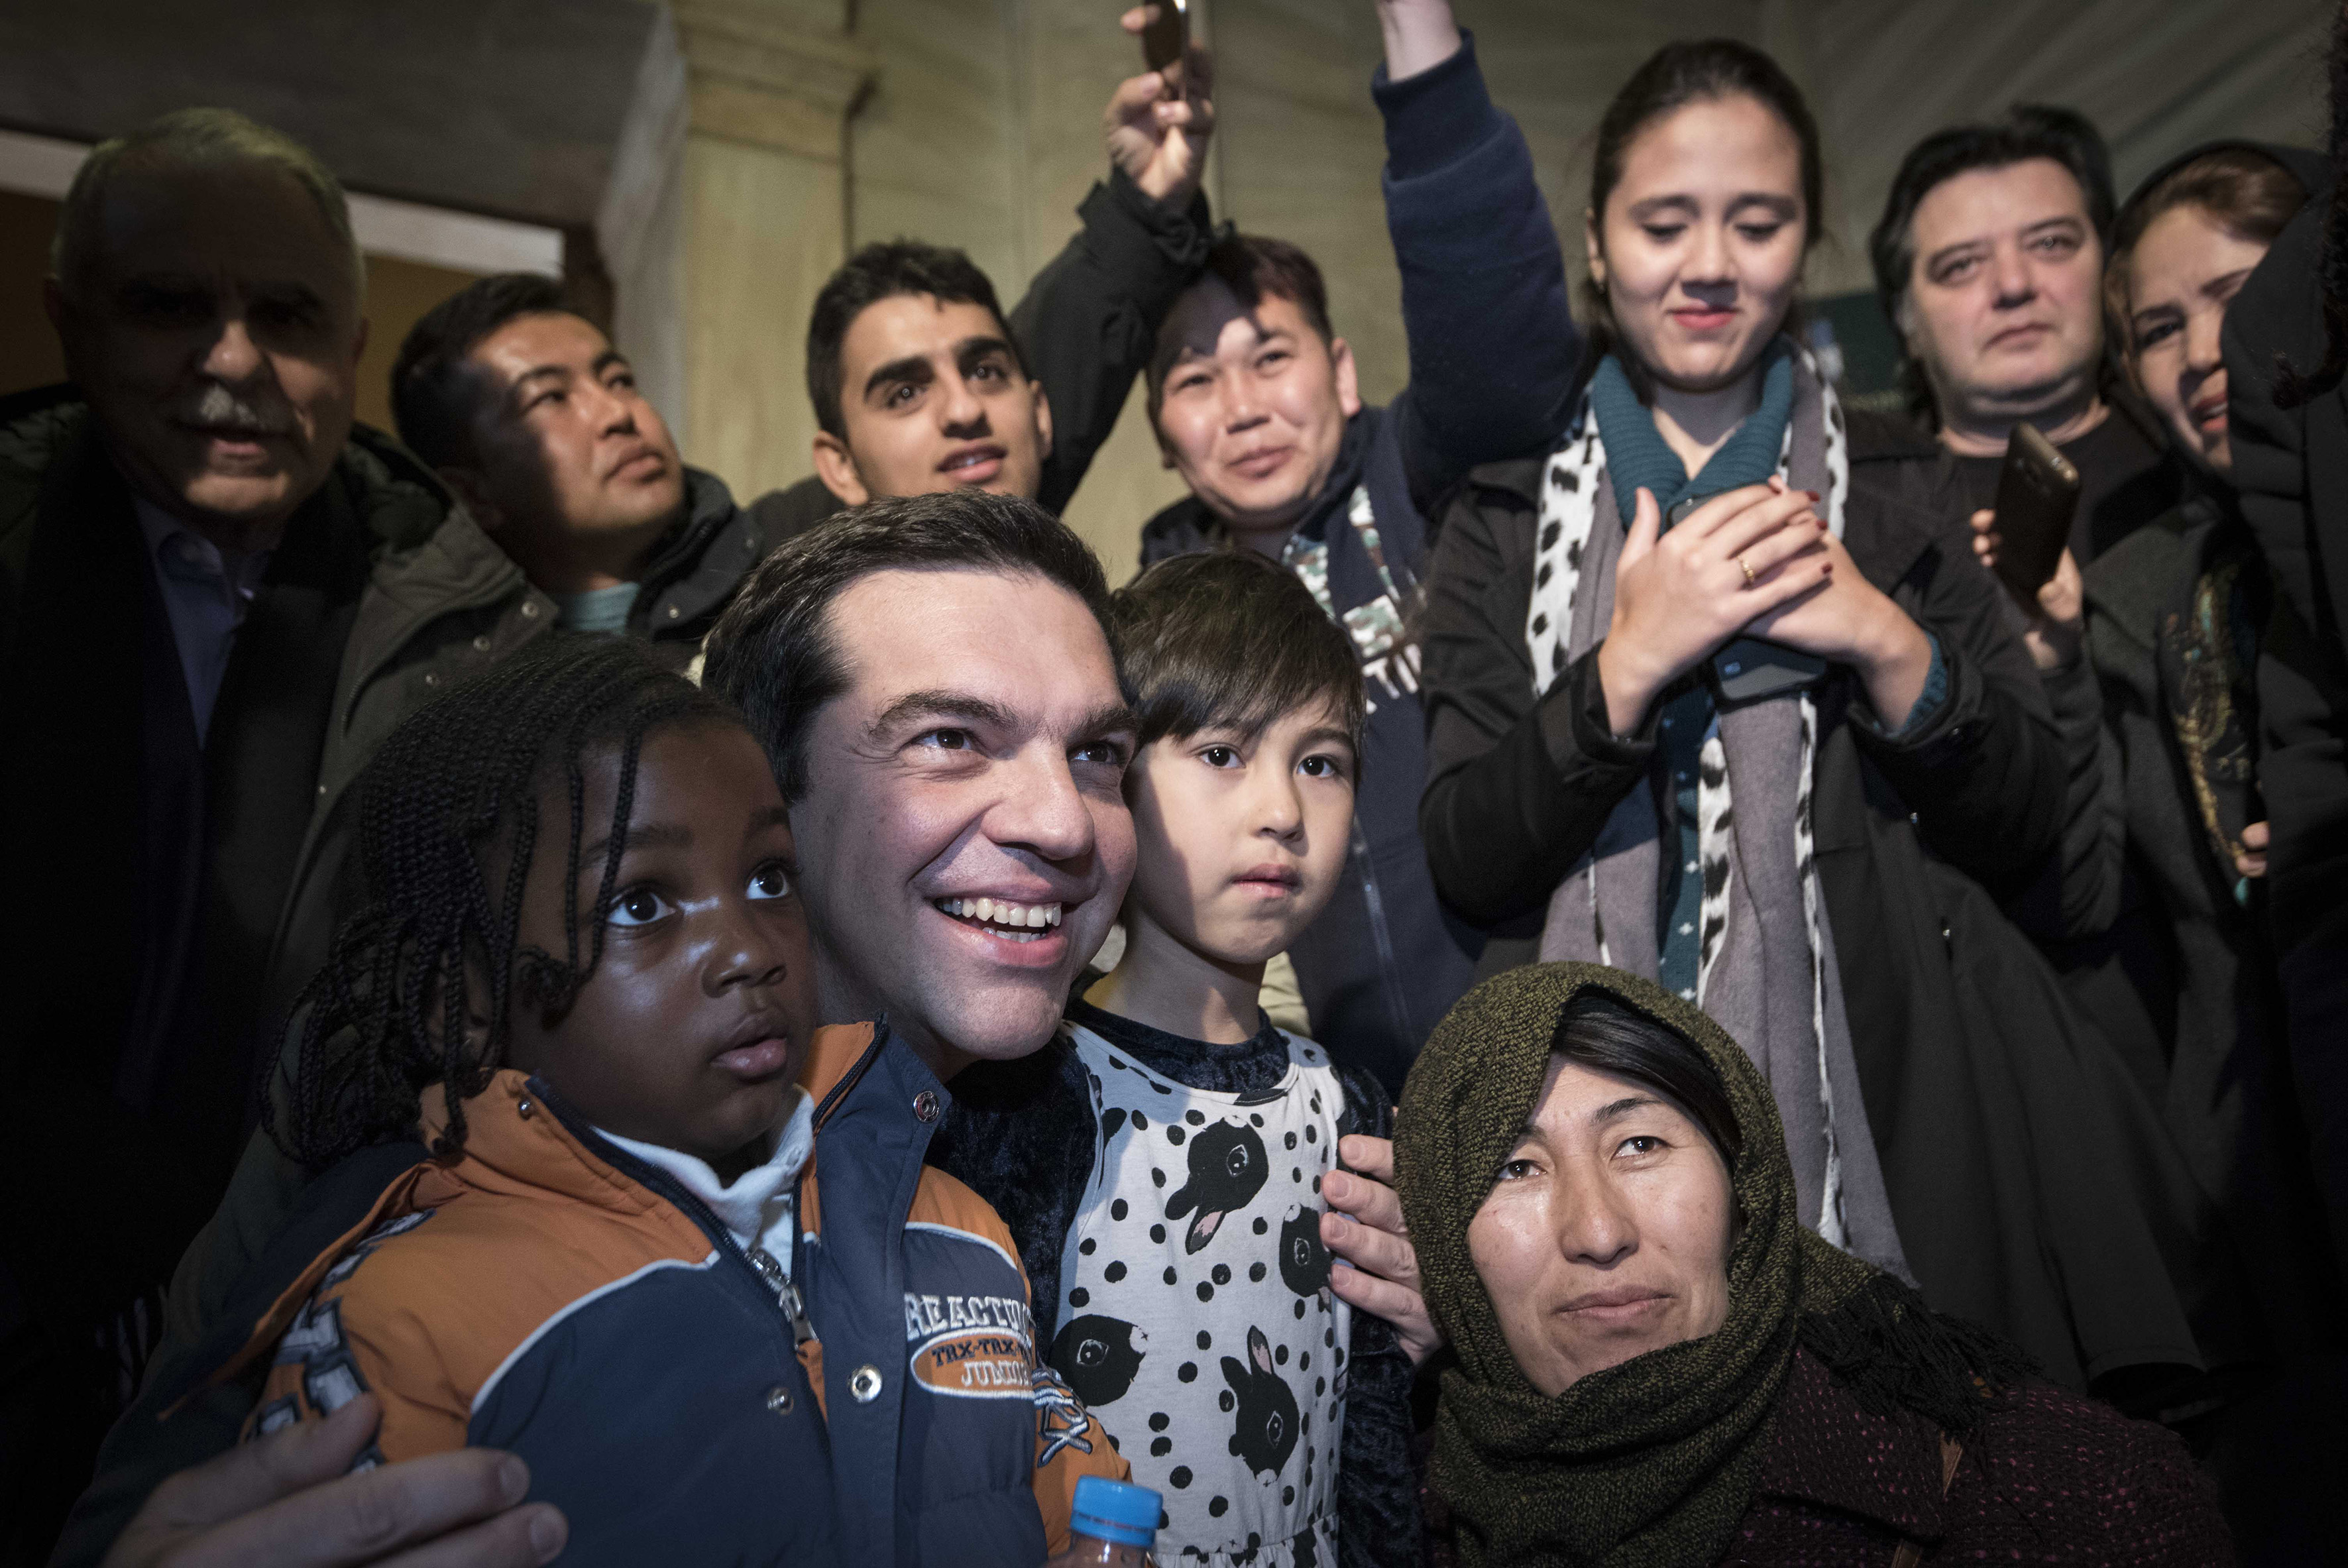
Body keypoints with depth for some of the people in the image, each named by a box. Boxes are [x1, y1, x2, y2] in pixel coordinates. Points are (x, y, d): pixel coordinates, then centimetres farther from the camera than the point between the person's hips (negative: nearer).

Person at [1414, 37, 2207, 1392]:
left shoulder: (1898, 501, 9)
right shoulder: (1511, 515, 4)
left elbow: (2030, 828, 4)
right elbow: (1464, 863, -5)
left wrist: (1890, 646, -11)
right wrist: (1627, 664, -17)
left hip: (1898, 1115, 2)